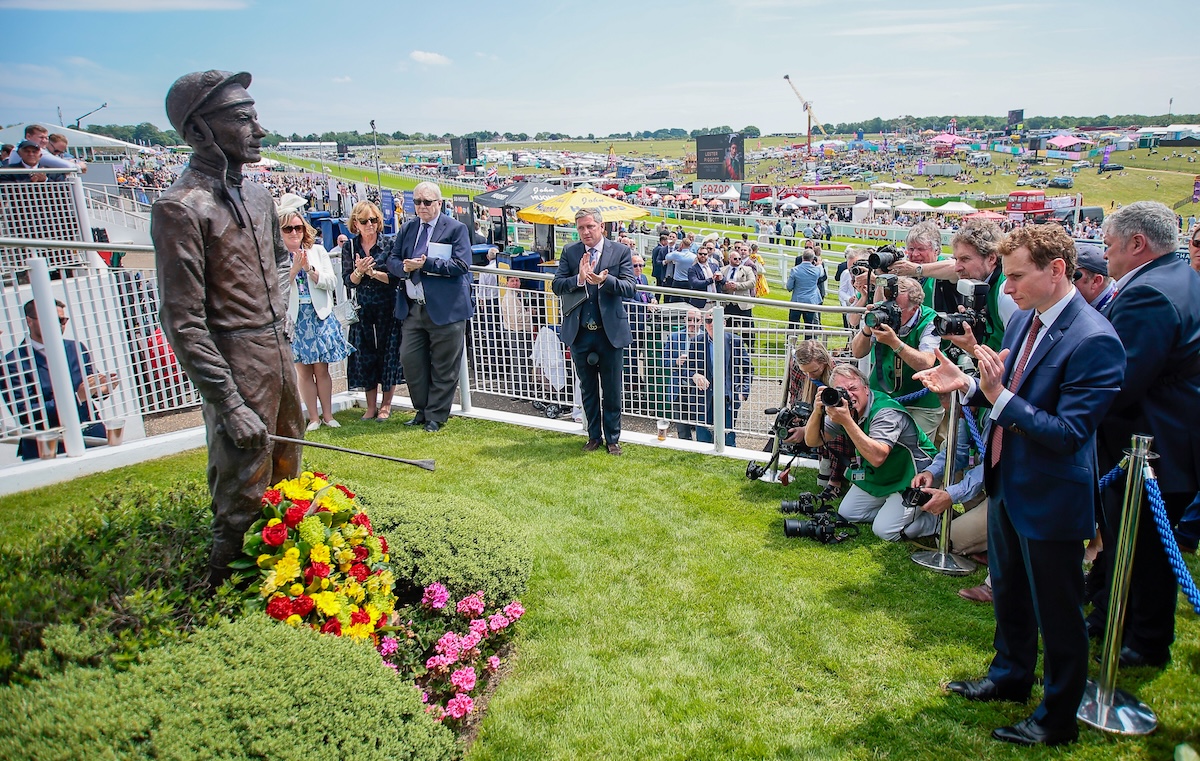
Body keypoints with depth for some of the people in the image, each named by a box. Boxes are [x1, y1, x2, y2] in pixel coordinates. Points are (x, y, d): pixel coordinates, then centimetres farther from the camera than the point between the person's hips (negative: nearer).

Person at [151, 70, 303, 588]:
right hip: (237, 369, -8)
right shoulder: (181, 208, -16)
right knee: (241, 496, 2)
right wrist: (229, 405, -20)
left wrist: (277, 315, 13)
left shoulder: (258, 197, 9)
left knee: (286, 478, 20)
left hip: (280, 358, 8)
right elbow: (183, 323, -18)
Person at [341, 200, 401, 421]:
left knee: (388, 353, 2)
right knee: (365, 355, 5)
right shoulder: (349, 247, 4)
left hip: (387, 307, -2)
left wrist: (373, 272, -19)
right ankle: (371, 406, 16)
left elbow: (396, 278, -8)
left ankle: (385, 405, 16)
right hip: (362, 309, 2)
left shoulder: (389, 244, -3)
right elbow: (348, 282, 1)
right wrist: (359, 271, -19)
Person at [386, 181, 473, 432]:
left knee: (443, 367, 2)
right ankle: (422, 410, 22)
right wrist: (405, 267, -11)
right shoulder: (407, 228, 14)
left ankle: (436, 416, 15)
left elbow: (461, 264, -14)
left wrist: (426, 265, -18)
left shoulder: (456, 228, -2)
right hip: (412, 308, 5)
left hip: (445, 309, -5)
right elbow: (393, 260, 12)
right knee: (409, 360, 6)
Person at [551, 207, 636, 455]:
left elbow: (629, 288, -10)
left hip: (610, 331, -2)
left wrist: (604, 280, -27)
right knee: (588, 388, 15)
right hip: (580, 332, 2)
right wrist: (579, 279, -20)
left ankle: (612, 438, 22)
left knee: (612, 390, 7)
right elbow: (556, 285, -3)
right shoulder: (570, 252, 4)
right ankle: (594, 436, 29)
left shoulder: (621, 252, -2)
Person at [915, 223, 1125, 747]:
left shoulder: (1094, 341, -24)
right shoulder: (1023, 320, 2)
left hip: (1051, 498, -8)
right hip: (1007, 485, 9)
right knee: (1008, 594, 25)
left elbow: (1068, 433, -27)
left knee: (1057, 614, 11)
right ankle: (1010, 677, 48)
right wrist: (967, 385, -6)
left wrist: (1000, 397, -33)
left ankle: (1058, 718, 31)